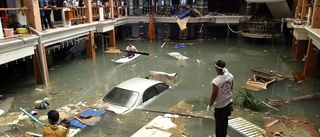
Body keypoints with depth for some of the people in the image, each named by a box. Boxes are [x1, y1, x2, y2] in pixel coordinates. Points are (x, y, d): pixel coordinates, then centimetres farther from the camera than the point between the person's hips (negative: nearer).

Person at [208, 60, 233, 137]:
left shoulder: (216, 81, -31)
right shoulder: (230, 76, -11)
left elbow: (214, 95, -21)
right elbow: (231, 88, 5)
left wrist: (210, 105, -5)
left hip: (220, 105, -7)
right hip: (229, 102, 7)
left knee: (220, 123, 13)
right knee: (225, 120, 26)